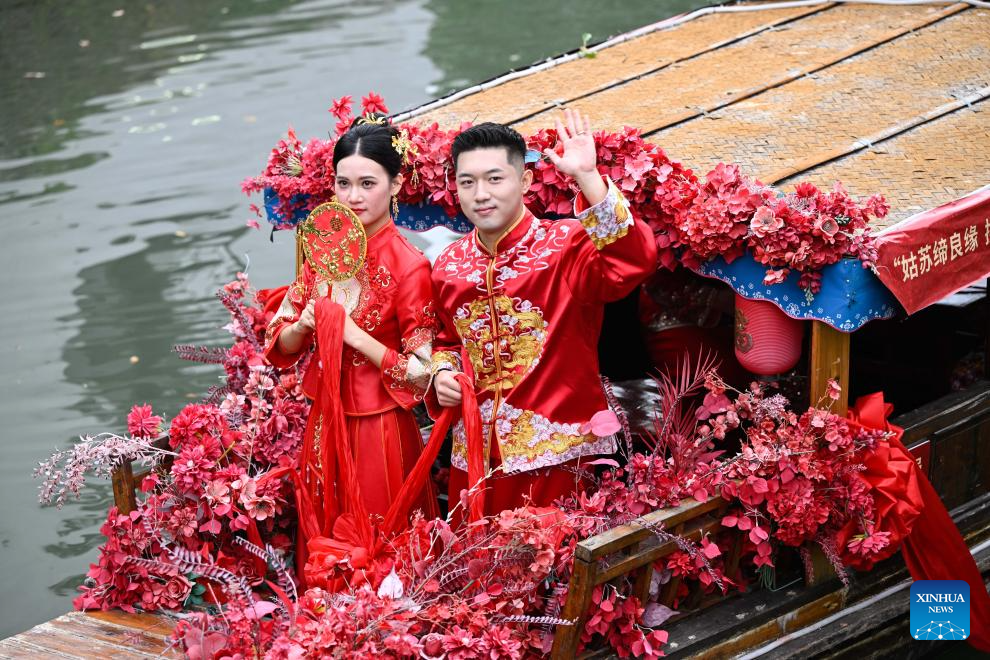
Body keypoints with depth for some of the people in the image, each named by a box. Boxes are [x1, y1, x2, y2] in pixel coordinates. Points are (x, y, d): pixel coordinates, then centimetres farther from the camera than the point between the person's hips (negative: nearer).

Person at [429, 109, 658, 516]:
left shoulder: (565, 247, -11)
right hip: (475, 452, 5)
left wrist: (587, 178, -36)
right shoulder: (449, 266, 6)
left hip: (557, 454, -5)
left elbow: (634, 260, -32)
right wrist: (443, 372, 2)